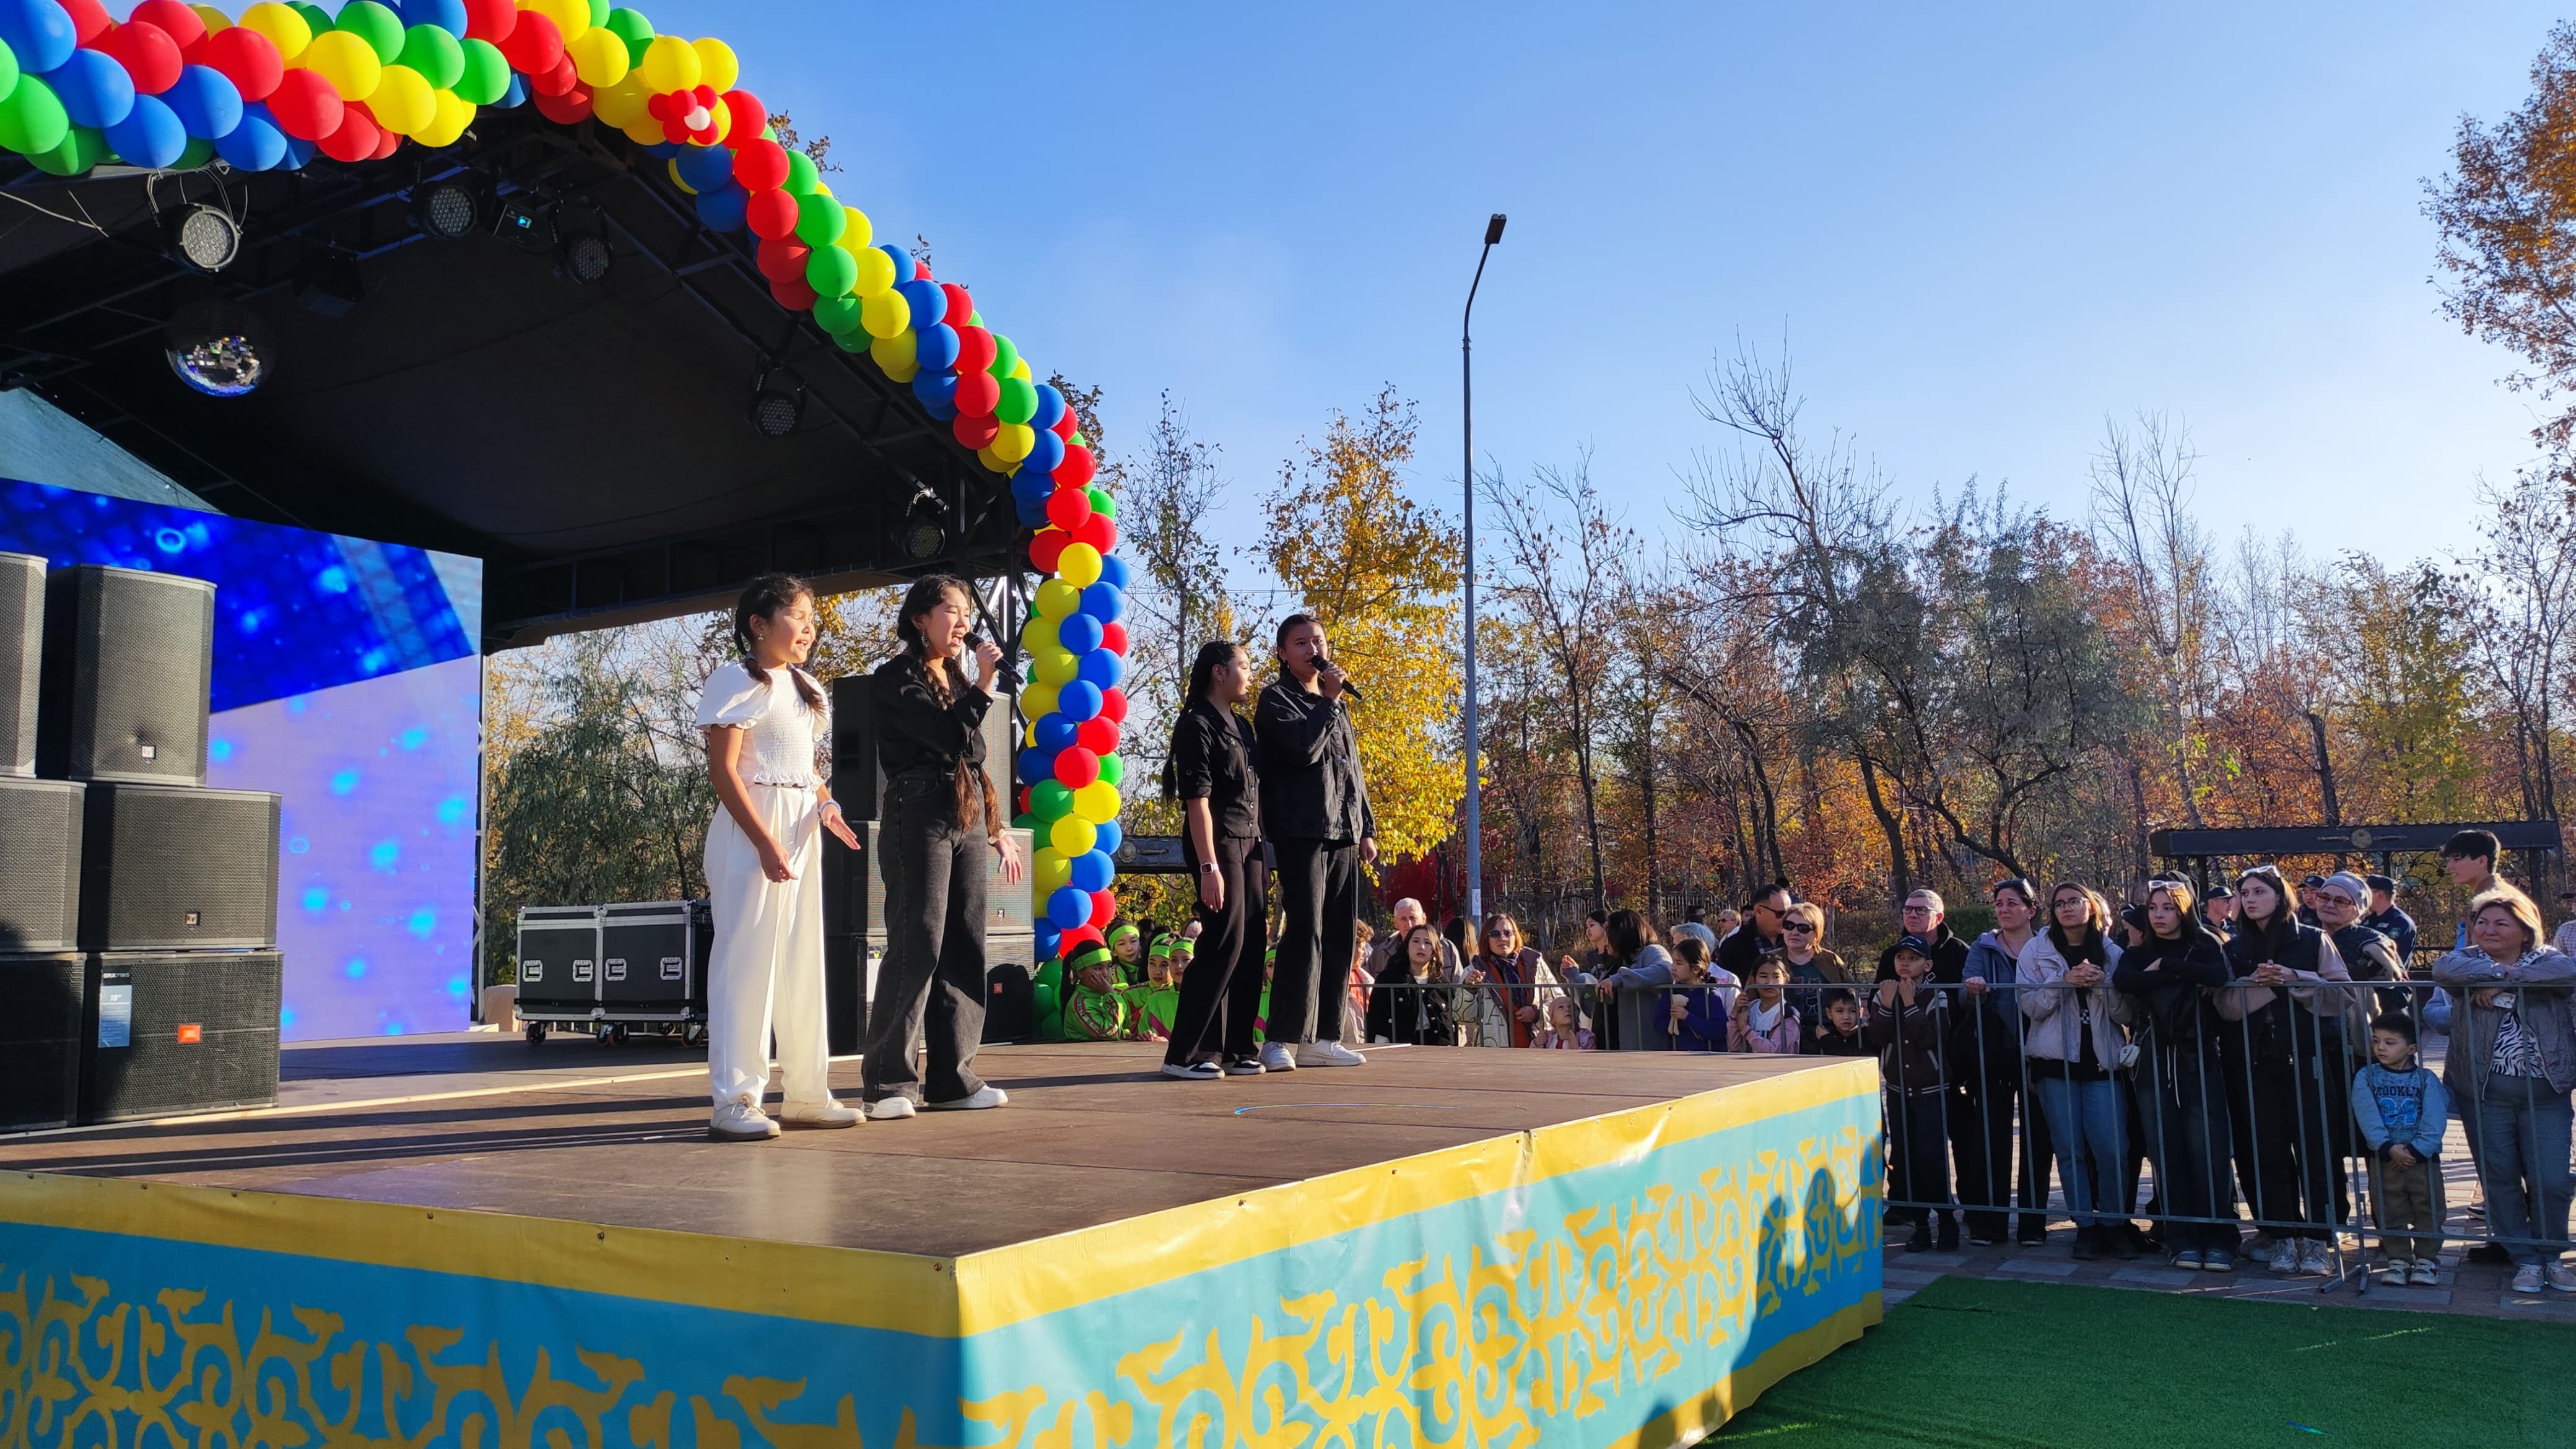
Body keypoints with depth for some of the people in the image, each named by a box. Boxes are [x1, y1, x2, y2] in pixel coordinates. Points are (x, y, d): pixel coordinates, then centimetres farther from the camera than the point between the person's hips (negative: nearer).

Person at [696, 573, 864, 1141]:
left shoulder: (803, 686, 18)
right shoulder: (738, 680, -7)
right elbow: (723, 769, -14)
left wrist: (826, 804, 1)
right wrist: (765, 843, -21)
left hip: (801, 830, 8)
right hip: (752, 829, -8)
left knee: (803, 960, 10)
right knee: (748, 960, -7)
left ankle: (807, 1094, 17)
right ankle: (733, 1102, -3)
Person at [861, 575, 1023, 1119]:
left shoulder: (956, 680, 20)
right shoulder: (895, 680, -3)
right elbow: (947, 737, -16)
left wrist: (997, 830, 20)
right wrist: (984, 684, -11)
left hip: (968, 824, 8)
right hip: (919, 819, -8)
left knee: (964, 952, 5)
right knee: (917, 949, -10)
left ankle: (953, 1078, 10)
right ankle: (887, 1083, -3)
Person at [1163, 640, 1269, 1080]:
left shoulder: (1240, 726, 17)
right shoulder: (1197, 725, -8)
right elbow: (1197, 801, -15)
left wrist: (1262, 856, 13)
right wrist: (1208, 866, -20)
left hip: (1250, 843, 8)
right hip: (1219, 843, -8)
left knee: (1252, 946, 7)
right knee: (1224, 944, -10)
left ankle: (1237, 1049, 14)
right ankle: (1186, 1053, -5)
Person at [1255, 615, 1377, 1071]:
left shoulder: (1337, 704, 22)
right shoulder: (1276, 698, 0)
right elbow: (1304, 748, -17)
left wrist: (1366, 829, 17)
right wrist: (1329, 701, -7)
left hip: (1343, 835, 7)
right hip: (1302, 832, -7)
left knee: (1339, 938, 4)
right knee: (1305, 933, -13)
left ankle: (1321, 1038, 9)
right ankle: (1281, 1040, -9)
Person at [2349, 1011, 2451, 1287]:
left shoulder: (2426, 1079, -1)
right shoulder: (2366, 1077, 0)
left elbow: (2434, 1121, -9)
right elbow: (2367, 1117, -10)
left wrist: (2415, 1150, -19)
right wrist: (2389, 1147, -21)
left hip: (2423, 1158, -1)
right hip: (2384, 1159, 1)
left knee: (2428, 1210, 6)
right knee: (2389, 1212, 6)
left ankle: (2427, 1258, 20)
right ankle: (2398, 1259, 18)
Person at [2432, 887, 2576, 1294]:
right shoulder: (2469, 961, 7)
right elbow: (2443, 968, -17)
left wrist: (2504, 979, -19)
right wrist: (2496, 971, -22)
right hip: (2489, 1091, 1)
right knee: (2500, 1179, 5)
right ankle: (2526, 1260, 18)